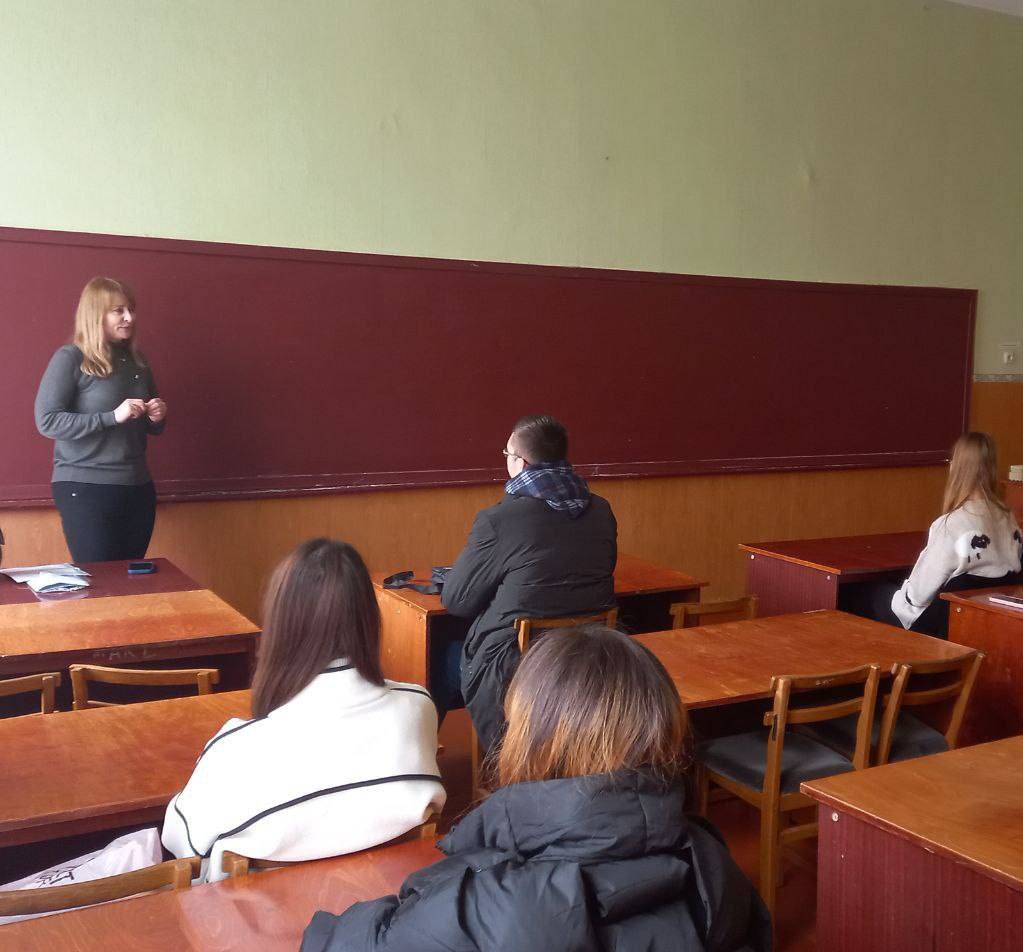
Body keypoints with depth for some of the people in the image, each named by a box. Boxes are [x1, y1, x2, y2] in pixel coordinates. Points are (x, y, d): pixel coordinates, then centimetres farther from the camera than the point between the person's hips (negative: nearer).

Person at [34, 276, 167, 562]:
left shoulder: (137, 361, 11)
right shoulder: (70, 358, -7)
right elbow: (46, 421, -16)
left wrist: (157, 418, -2)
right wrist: (113, 416, -23)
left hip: (137, 487, 6)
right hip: (86, 489, -6)